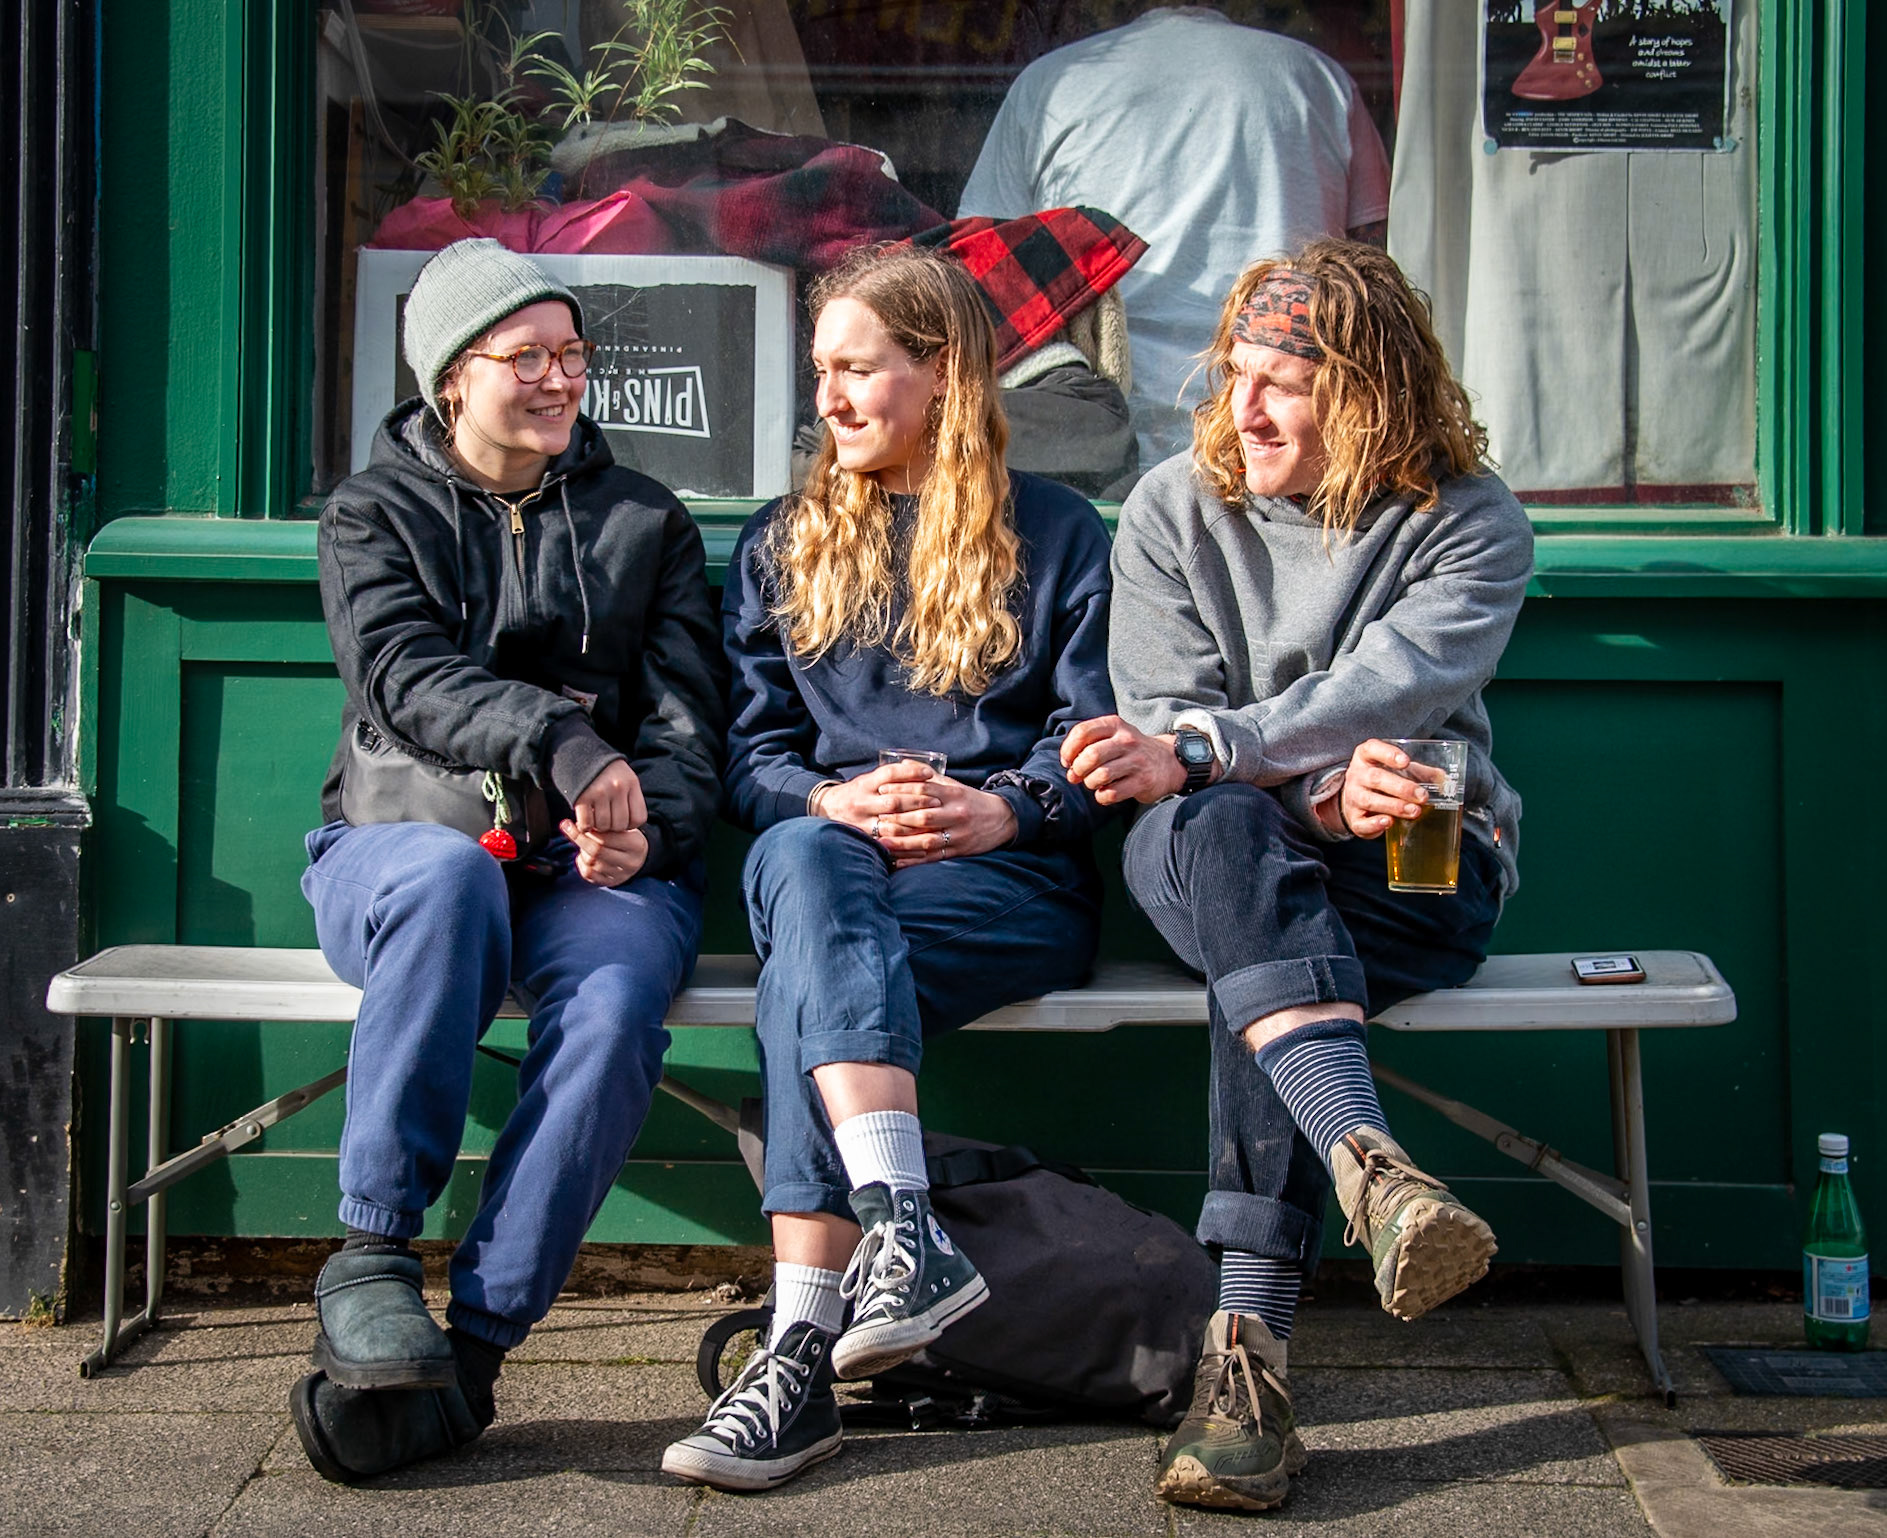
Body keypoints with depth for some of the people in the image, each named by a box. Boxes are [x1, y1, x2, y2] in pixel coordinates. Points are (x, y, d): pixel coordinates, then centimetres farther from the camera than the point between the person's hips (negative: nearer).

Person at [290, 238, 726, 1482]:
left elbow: (687, 721, 8)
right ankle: (372, 1260, -31)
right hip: (401, 835, -1)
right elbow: (409, 678, -8)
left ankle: (471, 1345, -32)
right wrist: (562, 743, -26)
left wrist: (645, 825, -15)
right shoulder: (374, 514, 13)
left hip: (597, 864, 1)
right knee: (450, 875, -39)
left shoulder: (645, 522, 18)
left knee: (621, 990, -34)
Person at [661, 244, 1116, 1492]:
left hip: (1013, 879, -2)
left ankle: (804, 1348, -38)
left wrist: (1000, 808, -15)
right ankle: (910, 1232, -47)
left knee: (806, 972, -34)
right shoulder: (782, 546, 23)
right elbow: (752, 754, 13)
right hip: (828, 846, 2)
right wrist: (832, 802, -10)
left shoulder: (1057, 534, 16)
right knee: (801, 860, -37)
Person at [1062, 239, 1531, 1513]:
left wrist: (1200, 750, -31)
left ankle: (1248, 1356, -39)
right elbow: (1164, 723, -4)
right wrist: (1316, 789, -22)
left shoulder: (1471, 525, -1)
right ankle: (1374, 1173, -53)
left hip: (1419, 865, -1)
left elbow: (1387, 691, -18)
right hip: (1229, 858, 2)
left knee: (1257, 963, -35)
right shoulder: (1173, 511, 6)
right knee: (1212, 828, -37)